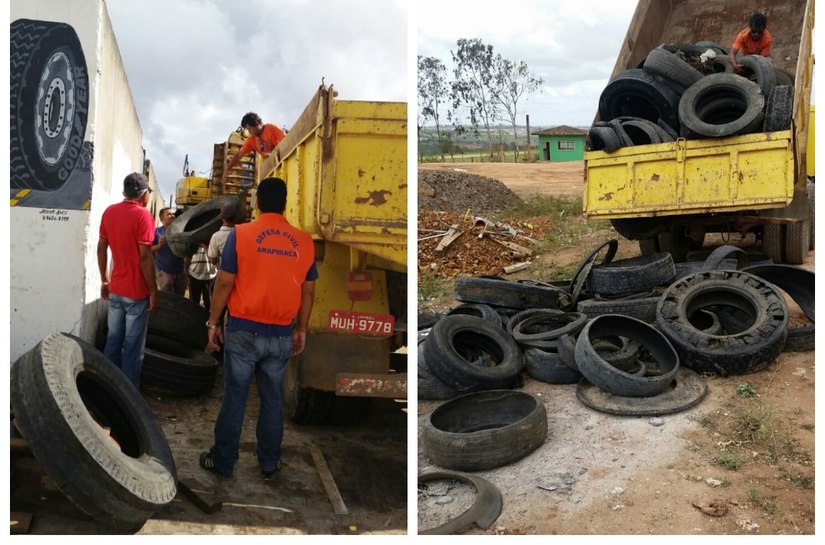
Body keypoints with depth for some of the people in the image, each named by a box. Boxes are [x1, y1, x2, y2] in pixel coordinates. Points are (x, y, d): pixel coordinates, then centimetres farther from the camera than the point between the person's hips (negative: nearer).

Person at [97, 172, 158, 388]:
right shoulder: (143, 215, -15)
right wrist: (153, 291, -13)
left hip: (115, 289, 7)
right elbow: (145, 257, -19)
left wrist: (105, 280, 20)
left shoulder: (109, 212, 6)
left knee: (113, 340, 15)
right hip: (137, 292, -7)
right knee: (133, 346, 1)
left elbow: (101, 249, 11)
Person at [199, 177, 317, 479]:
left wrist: (213, 322, 4)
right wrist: (301, 330, 16)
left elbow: (224, 284, -7)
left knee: (234, 398, 8)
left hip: (244, 331, -2)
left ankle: (223, 462, 20)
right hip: (281, 335, 2)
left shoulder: (240, 234, -8)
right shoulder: (304, 241, 0)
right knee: (272, 399, 14)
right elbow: (307, 292, 6)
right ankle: (269, 463, 24)